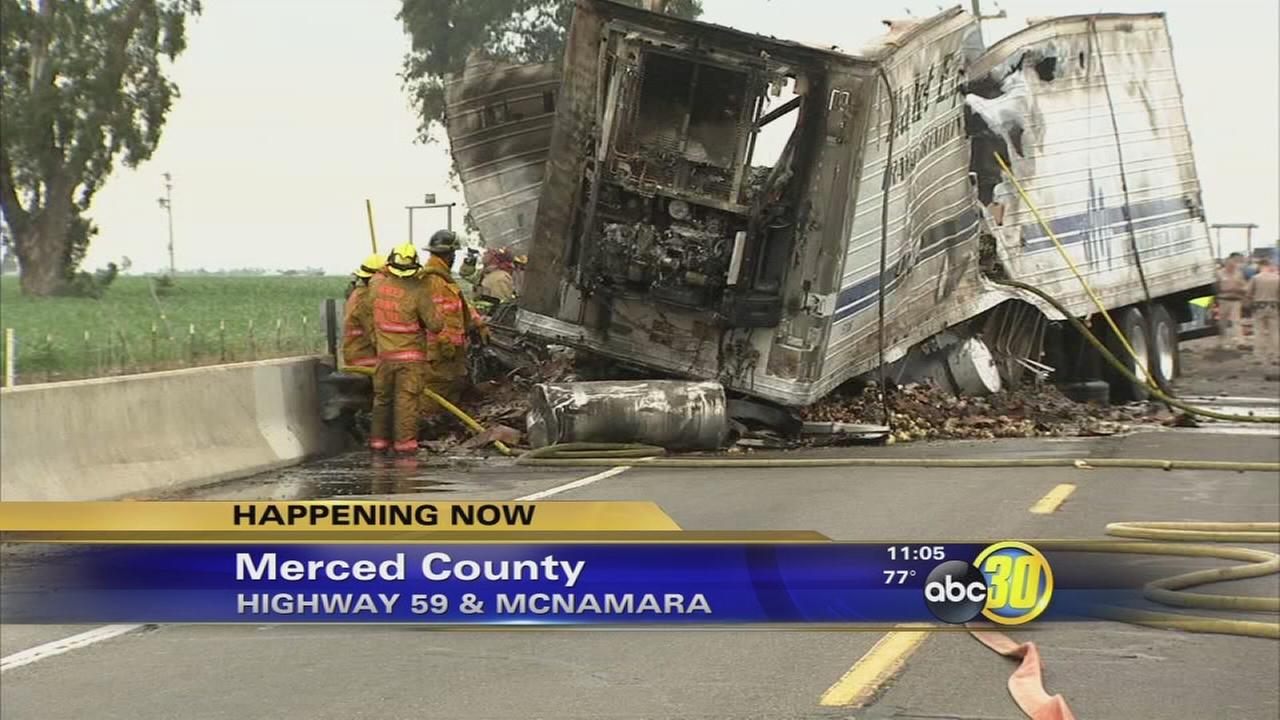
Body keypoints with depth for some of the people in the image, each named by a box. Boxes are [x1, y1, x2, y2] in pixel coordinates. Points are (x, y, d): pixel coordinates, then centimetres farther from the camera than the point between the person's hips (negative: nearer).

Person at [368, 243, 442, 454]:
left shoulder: (376, 285, -4)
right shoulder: (418, 291, -17)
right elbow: (435, 325, -12)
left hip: (384, 353, 4)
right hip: (410, 355, -4)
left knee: (382, 396, 16)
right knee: (407, 397, 0)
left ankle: (378, 437, 20)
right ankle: (405, 440, -1)